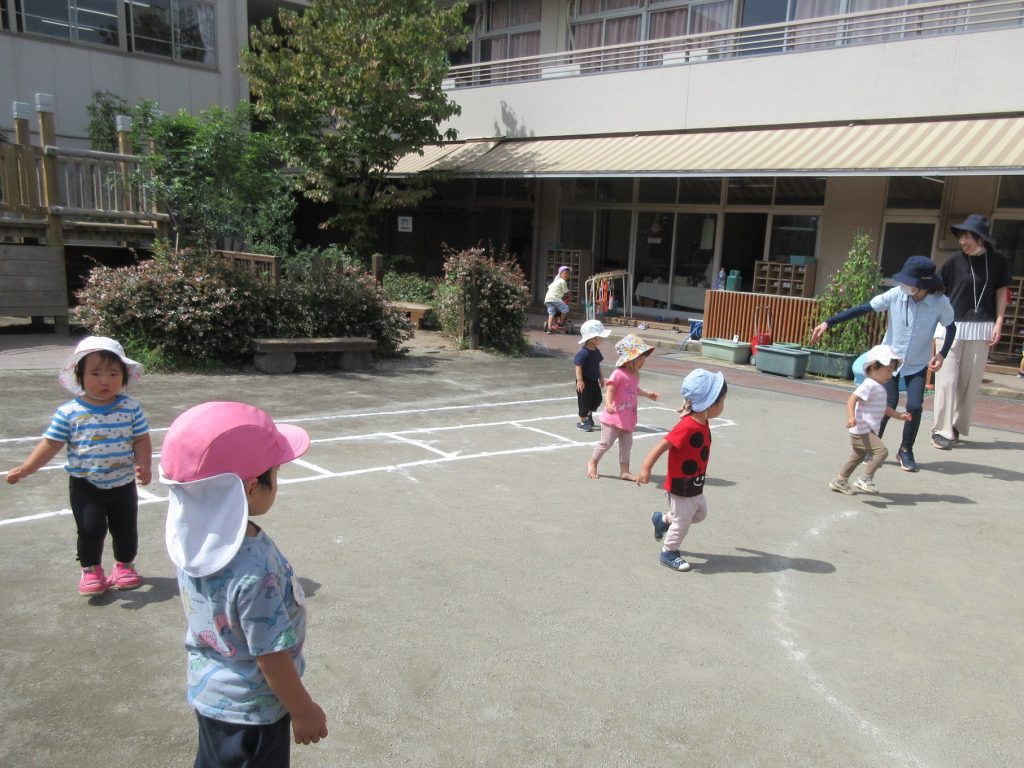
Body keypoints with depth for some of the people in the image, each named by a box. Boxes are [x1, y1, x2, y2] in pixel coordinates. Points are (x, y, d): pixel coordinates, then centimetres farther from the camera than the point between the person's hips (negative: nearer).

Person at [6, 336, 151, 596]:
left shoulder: (131, 408, -8)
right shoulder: (69, 412, -9)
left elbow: (141, 440, -4)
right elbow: (51, 444, -5)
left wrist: (144, 466, -19)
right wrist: (25, 469, -11)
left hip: (123, 483, 1)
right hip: (85, 485, -1)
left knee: (125, 528, 12)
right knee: (90, 528, -3)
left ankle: (125, 565, 35)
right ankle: (90, 570, 20)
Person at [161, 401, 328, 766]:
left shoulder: (192, 537, -14)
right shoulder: (256, 571, -37)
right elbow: (272, 656, -27)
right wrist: (304, 710, -11)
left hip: (207, 692, 7)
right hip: (250, 710, -7)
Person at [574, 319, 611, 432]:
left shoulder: (596, 351, 5)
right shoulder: (584, 353, -22)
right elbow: (578, 367, -21)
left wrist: (601, 378, 20)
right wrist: (579, 380, -25)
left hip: (594, 381, 8)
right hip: (585, 381, -8)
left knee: (597, 399, 15)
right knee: (585, 400, 1)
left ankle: (589, 414, 39)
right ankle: (582, 421, 14)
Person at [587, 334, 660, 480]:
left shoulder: (635, 375, 8)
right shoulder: (618, 374, -20)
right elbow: (609, 390, -27)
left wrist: (647, 394, 32)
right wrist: (608, 404, -42)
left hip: (628, 418, 8)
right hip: (614, 418, -8)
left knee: (626, 444, 11)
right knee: (606, 442, 2)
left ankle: (624, 471, 19)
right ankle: (592, 462, 24)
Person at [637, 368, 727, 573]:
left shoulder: (702, 423, -1)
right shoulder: (687, 427, -30)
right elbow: (662, 445, -31)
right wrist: (646, 468, -31)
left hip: (695, 486, 9)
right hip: (680, 487, -9)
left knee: (700, 513, 25)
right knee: (682, 522, 5)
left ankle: (663, 520, 40)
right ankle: (668, 553, 27)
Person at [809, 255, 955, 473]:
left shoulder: (940, 303, -17)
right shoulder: (896, 294, -19)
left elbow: (951, 327, 1)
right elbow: (863, 309, -17)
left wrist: (942, 354, -13)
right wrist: (828, 323, -22)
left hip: (917, 365, 0)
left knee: (915, 406, -11)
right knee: (888, 405, -6)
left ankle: (906, 451, 12)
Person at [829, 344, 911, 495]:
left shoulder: (879, 387, 16)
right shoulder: (869, 385, -16)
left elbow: (884, 408, 27)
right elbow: (852, 399, -26)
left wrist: (899, 415, 19)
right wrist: (851, 417, -39)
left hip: (868, 431, 11)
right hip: (862, 430, -11)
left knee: (859, 456, 22)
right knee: (881, 450, -19)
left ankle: (840, 481, 32)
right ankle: (865, 478, -14)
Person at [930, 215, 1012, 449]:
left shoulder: (998, 262, 3)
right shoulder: (955, 262, -3)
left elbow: (1001, 293, 10)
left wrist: (998, 323, 2)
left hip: (981, 330, 2)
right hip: (952, 327, -2)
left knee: (971, 381, 6)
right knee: (947, 379, -3)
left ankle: (957, 426, 17)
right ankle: (942, 430, 0)